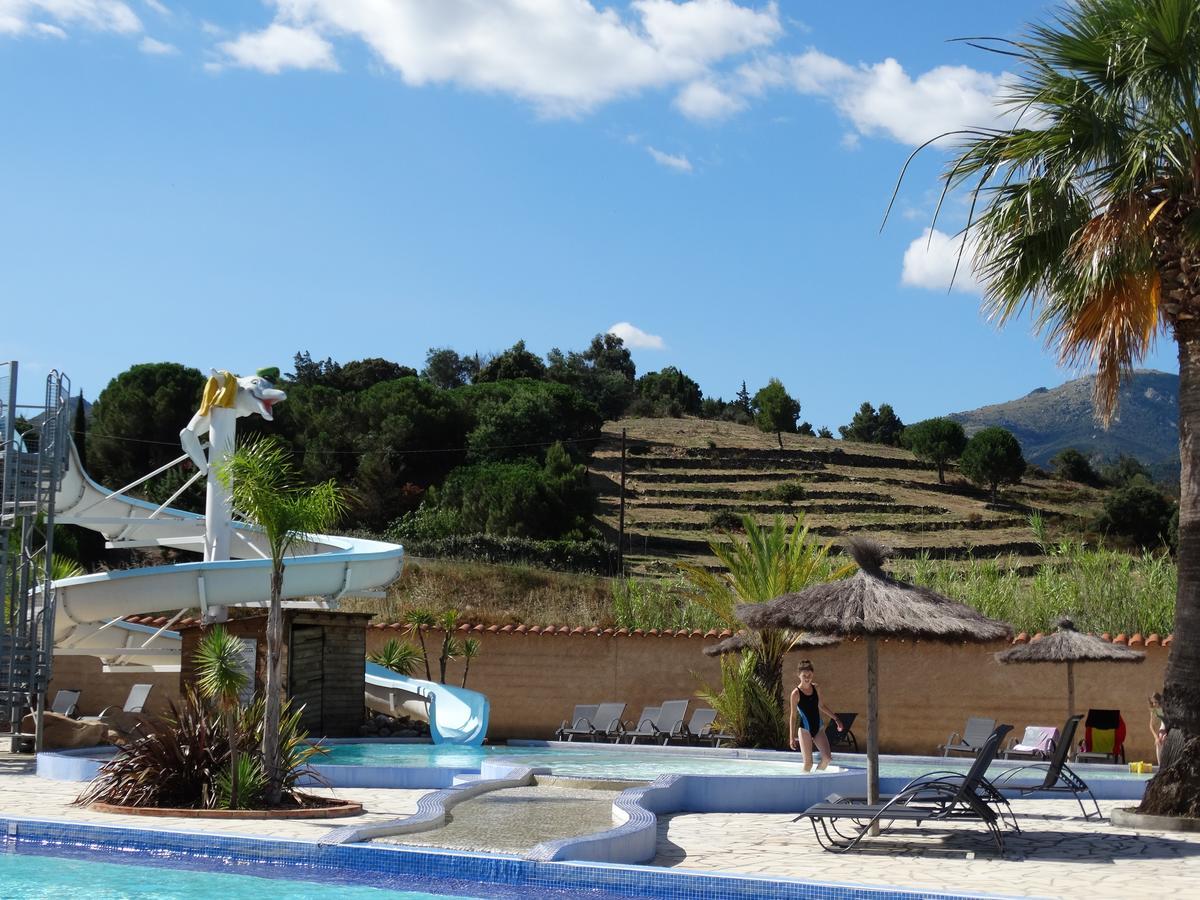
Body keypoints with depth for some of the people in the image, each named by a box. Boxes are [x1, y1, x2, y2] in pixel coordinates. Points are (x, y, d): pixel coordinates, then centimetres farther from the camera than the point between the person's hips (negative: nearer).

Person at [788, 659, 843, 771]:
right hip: (805, 730, -5)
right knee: (808, 762, -6)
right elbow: (793, 716, -6)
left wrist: (835, 718, 21)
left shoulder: (815, 688, 5)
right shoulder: (796, 693, -9)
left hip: (818, 728, 5)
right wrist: (792, 737, -9)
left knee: (827, 757, -7)